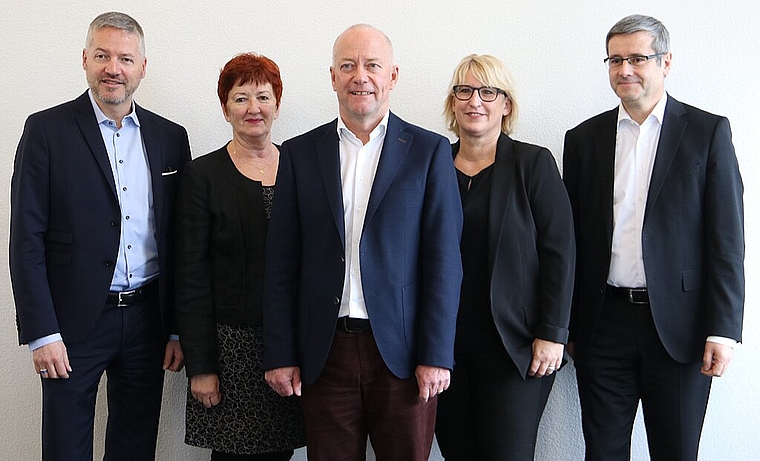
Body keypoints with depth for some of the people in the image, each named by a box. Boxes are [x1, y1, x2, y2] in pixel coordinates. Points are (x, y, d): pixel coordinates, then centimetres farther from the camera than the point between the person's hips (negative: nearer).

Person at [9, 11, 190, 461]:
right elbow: (27, 239, -6)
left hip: (148, 318, 3)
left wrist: (180, 328, 5)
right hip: (74, 322, -3)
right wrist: (41, 332, -12)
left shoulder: (170, 137, 6)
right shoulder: (47, 130, -3)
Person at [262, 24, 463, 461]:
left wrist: (436, 356, -8)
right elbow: (282, 264, 5)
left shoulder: (429, 150, 1)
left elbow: (444, 259, -3)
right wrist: (280, 355, 1)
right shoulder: (300, 153, 6)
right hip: (324, 354, 2)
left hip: (402, 352, -1)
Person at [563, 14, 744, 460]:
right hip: (603, 323, 2)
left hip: (678, 325, -2)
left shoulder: (708, 131, 1)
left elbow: (727, 238, -3)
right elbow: (572, 237, 8)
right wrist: (563, 324, 6)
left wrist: (723, 328, -9)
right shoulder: (584, 138, 7)